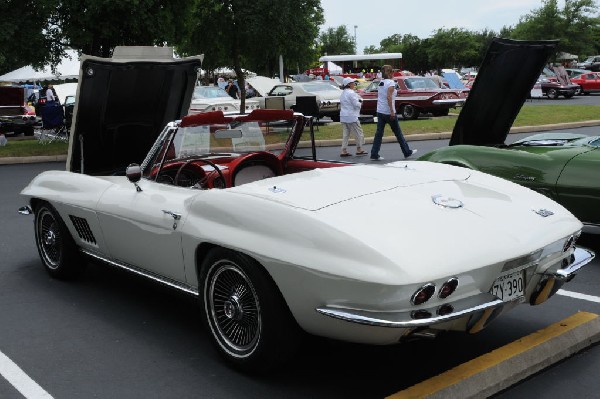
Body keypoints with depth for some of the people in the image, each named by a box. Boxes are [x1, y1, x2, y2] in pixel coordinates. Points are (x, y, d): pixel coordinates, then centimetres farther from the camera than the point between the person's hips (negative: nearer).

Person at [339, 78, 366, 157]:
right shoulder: (351, 93, -14)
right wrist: (360, 103, 5)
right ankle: (359, 150, 9)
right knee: (358, 133, 3)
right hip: (351, 117, -9)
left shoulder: (343, 93, 15)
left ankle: (344, 151, 6)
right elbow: (356, 105, -18)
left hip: (343, 117, 9)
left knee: (345, 134, 9)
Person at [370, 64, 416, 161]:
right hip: (388, 112, -7)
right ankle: (407, 152, 18)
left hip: (380, 112, 7)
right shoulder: (391, 82, -11)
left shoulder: (380, 83, 11)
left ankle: (374, 155, -2)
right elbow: (389, 97, -21)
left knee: (379, 133, 4)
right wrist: (392, 111, -21)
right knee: (398, 133, 6)